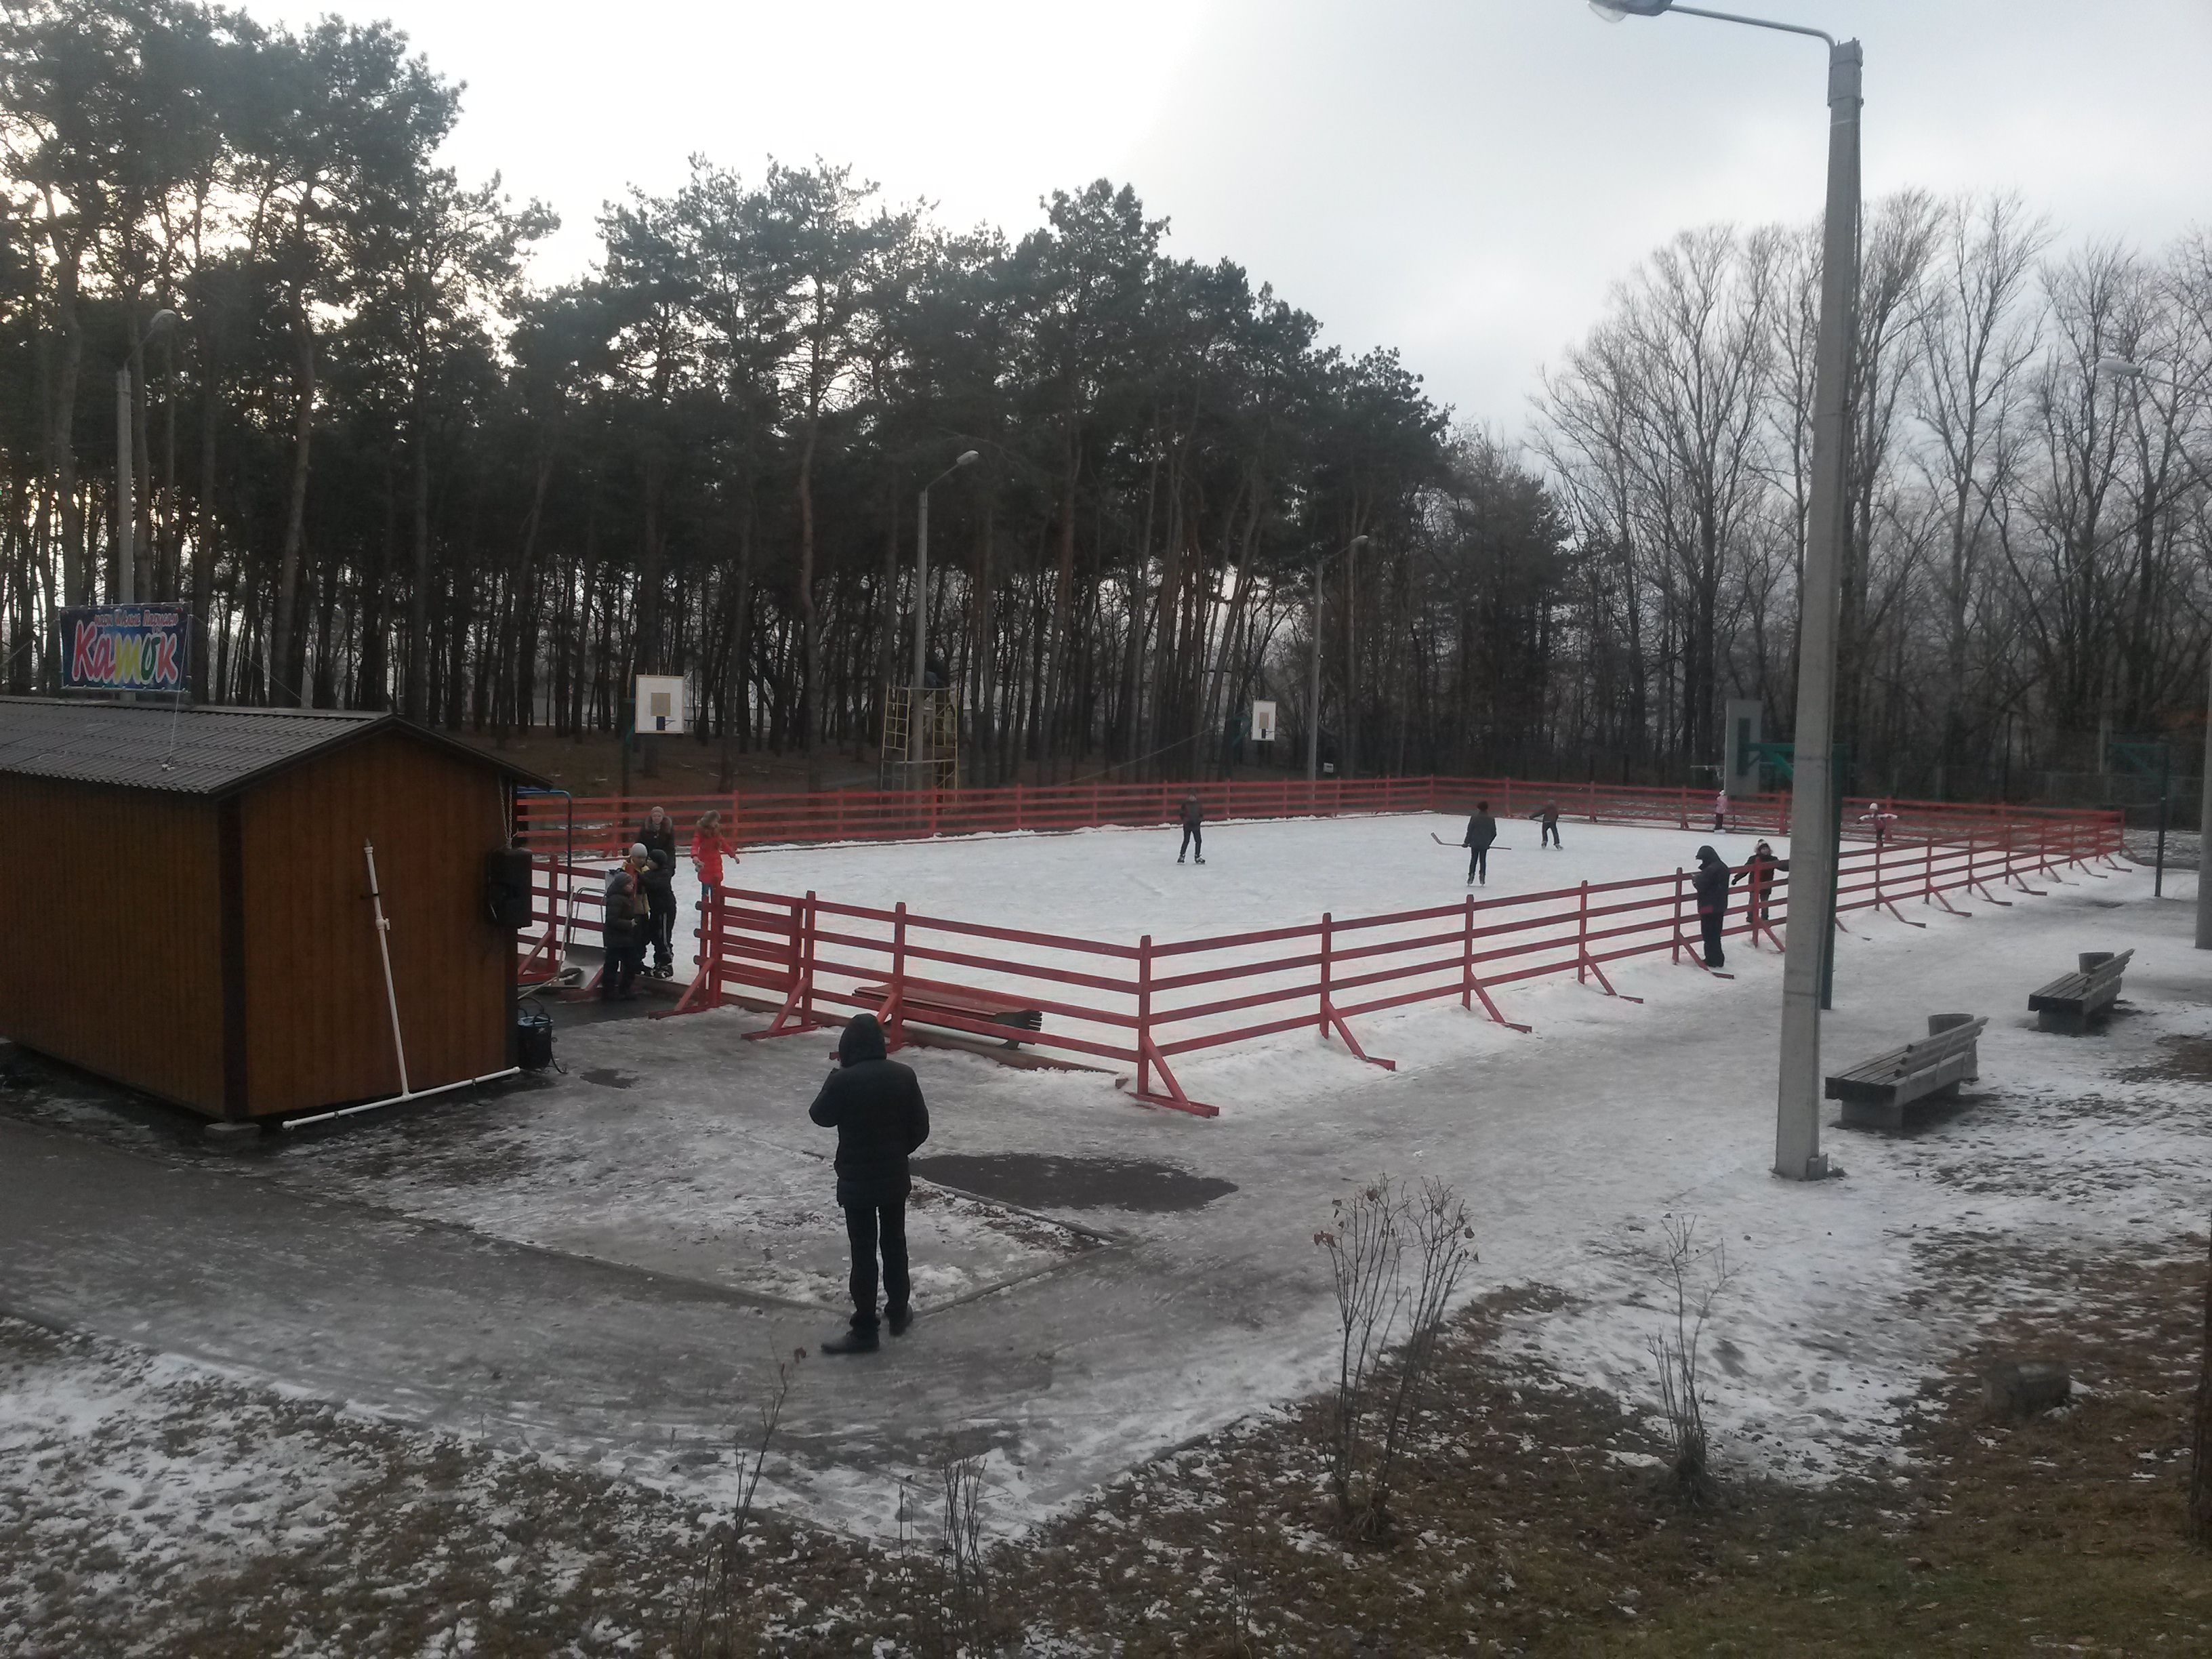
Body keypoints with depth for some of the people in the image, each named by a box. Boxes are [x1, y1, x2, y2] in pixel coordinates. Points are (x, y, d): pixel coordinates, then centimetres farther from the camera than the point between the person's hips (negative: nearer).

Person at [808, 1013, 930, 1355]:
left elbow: (821, 1116, -3)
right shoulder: (903, 1076, -7)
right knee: (894, 1244, 20)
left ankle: (864, 1330, 9)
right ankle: (898, 1312, 34)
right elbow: (920, 1127, -1)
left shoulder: (844, 1081, -21)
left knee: (863, 1254, 3)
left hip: (856, 1182, -4)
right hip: (895, 1179, 4)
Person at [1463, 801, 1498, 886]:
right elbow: (1494, 833, 4)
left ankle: (1471, 875, 4)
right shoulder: (1491, 819, -2)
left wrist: (1466, 842, 2)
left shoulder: (1474, 818, -10)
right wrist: (1489, 842, 18)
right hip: (1485, 844, 2)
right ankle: (1482, 875, 7)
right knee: (1483, 860, 12)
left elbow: (1470, 831, -7)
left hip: (1475, 843, -1)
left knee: (1474, 859, 9)